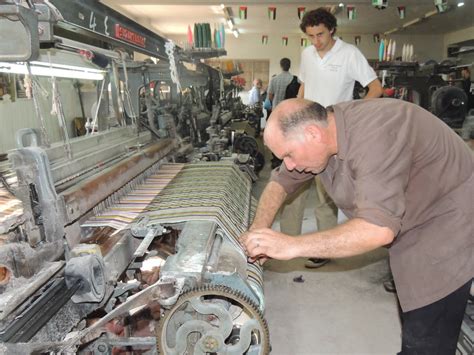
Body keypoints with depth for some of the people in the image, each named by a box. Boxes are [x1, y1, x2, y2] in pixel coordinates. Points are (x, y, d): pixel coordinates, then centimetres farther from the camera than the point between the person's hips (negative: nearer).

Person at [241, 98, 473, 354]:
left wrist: (292, 246, -39)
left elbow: (378, 229, -42)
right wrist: (259, 230, -13)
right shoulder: (318, 127, -9)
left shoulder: (372, 134, -35)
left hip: (448, 224, -8)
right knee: (411, 314, 23)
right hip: (410, 226, 8)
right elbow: (280, 181, 2)